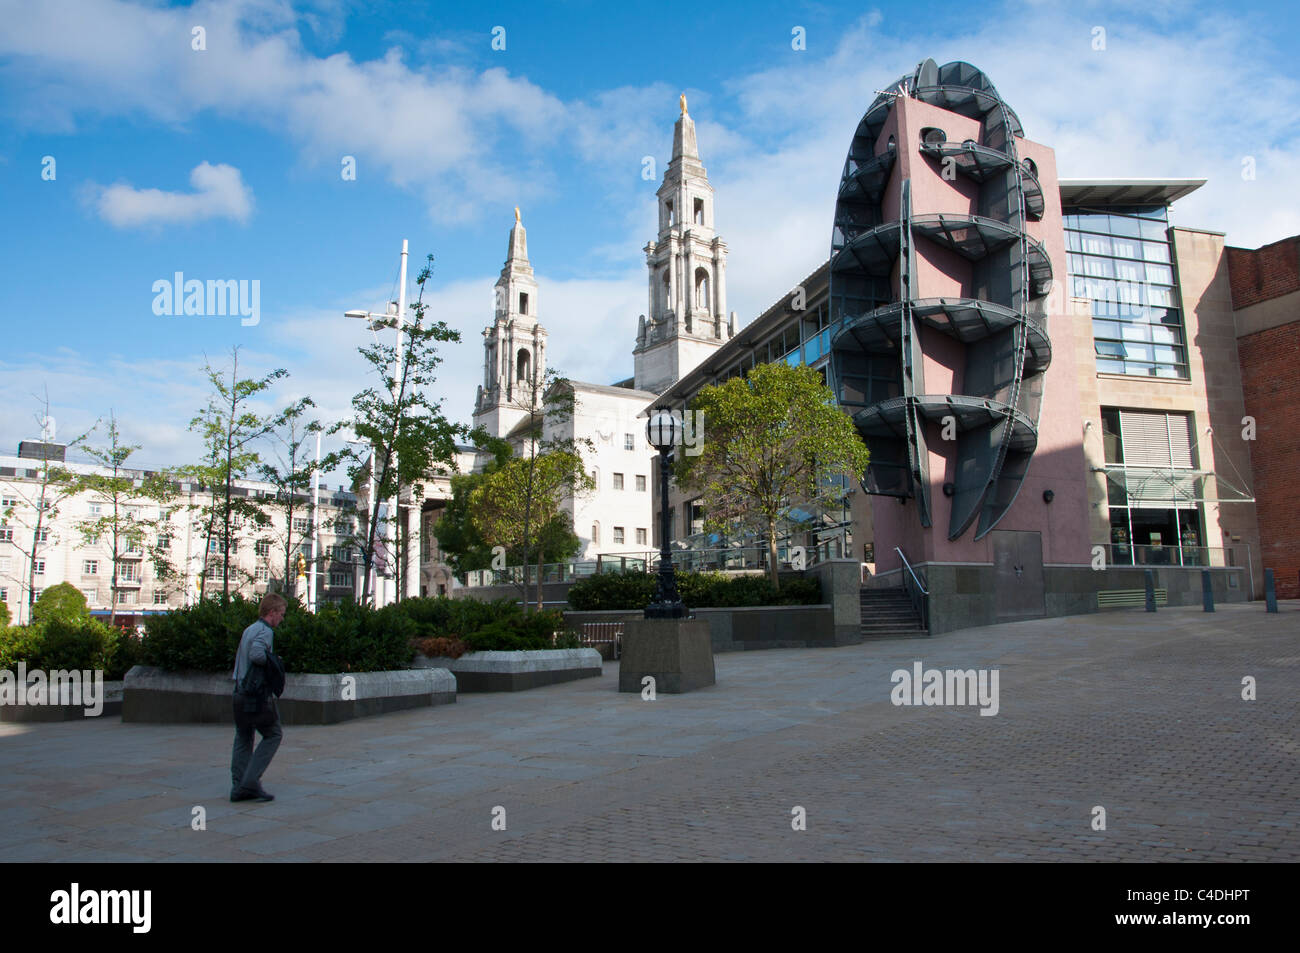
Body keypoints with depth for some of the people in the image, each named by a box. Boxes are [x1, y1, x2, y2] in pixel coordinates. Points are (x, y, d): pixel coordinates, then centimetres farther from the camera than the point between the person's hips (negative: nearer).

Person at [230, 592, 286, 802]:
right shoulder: (265, 631, -13)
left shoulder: (249, 629, 15)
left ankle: (238, 787, 14)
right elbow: (257, 654, -29)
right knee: (273, 735, 2)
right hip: (257, 696, -9)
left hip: (240, 693, 9)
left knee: (243, 739, 13)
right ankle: (251, 781, -4)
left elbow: (241, 657, 19)